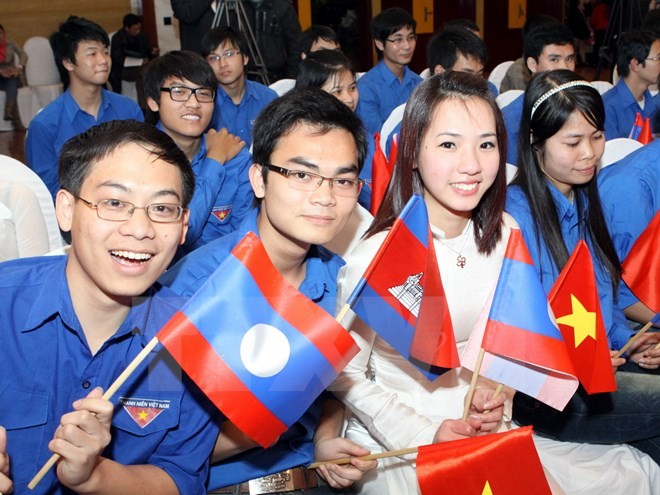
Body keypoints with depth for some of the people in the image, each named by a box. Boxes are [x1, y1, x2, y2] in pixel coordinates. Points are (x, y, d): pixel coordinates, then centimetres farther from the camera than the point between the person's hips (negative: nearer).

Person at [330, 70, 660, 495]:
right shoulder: (375, 255, -18)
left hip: (483, 434, 6)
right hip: (394, 451, -5)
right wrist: (425, 435, -17)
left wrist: (496, 399, -4)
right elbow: (346, 376, -9)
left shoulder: (505, 236, 1)